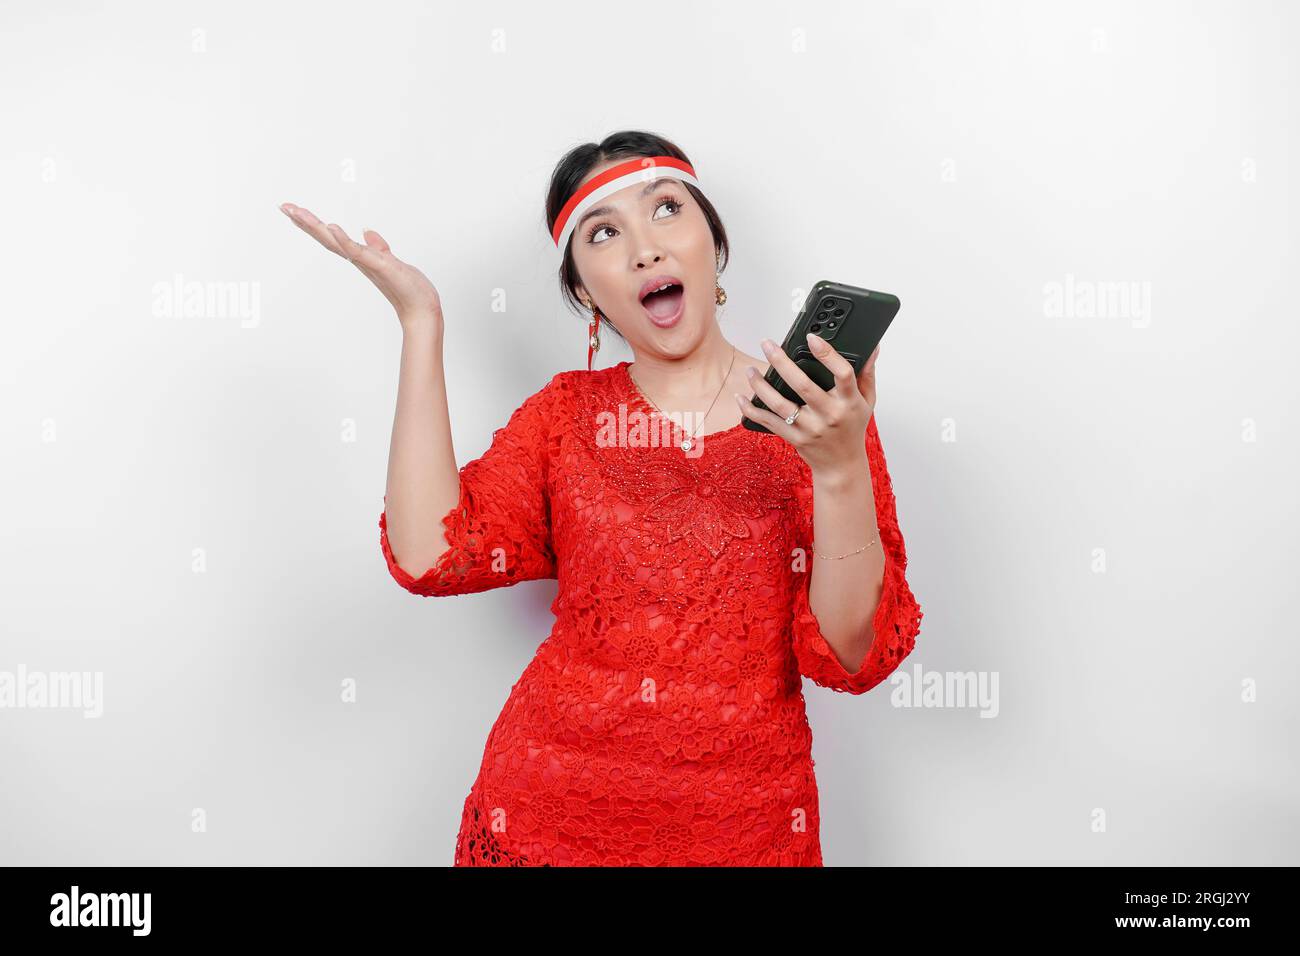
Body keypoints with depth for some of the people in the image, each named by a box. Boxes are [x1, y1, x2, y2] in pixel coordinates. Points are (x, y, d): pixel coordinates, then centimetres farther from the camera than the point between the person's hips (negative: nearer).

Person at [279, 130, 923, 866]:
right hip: (551, 807, 2)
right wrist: (420, 321, -12)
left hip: (743, 823, -1)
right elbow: (429, 557, -14)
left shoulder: (820, 415, -5)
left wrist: (841, 469, -27)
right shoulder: (564, 414, 2)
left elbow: (853, 657, -12)